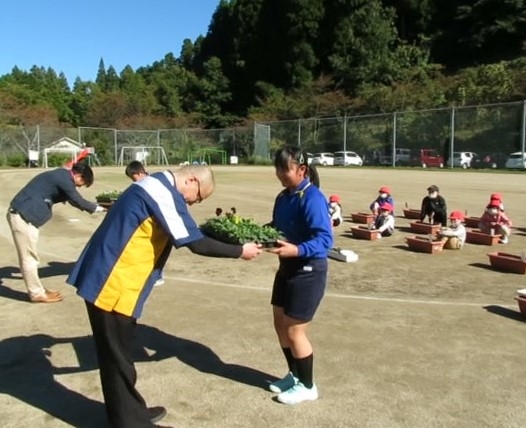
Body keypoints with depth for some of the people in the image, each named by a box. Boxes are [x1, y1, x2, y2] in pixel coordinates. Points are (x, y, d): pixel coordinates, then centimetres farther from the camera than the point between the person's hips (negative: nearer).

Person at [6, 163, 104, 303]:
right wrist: (99, 208, 3)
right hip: (23, 215, -11)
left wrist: (94, 208, 19)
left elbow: (72, 199, 23)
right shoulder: (64, 179, -18)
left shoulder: (62, 175, 13)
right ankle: (37, 294, 9)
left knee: (30, 256, 17)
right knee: (29, 257, 0)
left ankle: (37, 289, 27)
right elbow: (78, 201, -11)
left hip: (24, 213, 11)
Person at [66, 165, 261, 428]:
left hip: (105, 278, 10)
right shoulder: (164, 193, -18)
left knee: (116, 354, 19)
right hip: (114, 284, -10)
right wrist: (240, 251, -8)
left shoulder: (156, 184, 13)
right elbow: (196, 243, -19)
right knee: (118, 358, 5)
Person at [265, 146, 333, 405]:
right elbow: (276, 227, 13)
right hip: (287, 268, 9)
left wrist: (297, 250, -44)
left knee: (294, 331, 2)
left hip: (308, 272, -9)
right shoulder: (283, 197, 5)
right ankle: (294, 375, 38)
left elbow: (325, 239, -29)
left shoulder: (312, 198, -22)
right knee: (280, 325, 17)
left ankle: (307, 386, 25)